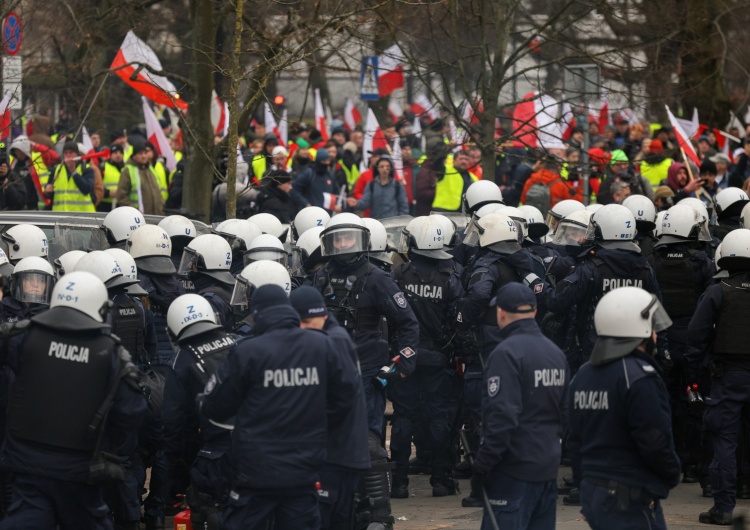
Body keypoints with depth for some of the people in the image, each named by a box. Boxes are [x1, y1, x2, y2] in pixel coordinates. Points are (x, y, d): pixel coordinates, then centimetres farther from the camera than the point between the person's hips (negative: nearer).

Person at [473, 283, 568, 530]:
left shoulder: (506, 353, -16)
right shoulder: (556, 353, 11)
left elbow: (502, 416, -22)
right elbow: (566, 412, 18)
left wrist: (483, 462, -15)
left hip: (514, 470, -8)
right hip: (548, 467, 8)